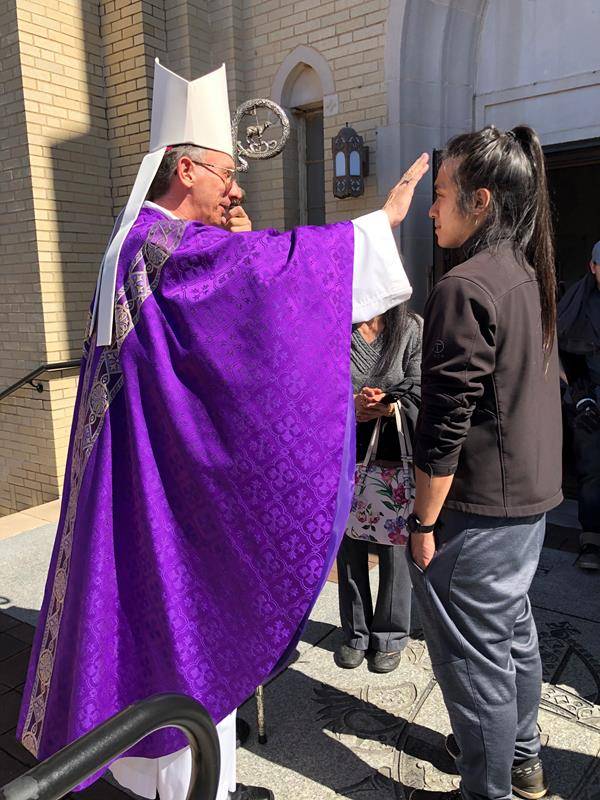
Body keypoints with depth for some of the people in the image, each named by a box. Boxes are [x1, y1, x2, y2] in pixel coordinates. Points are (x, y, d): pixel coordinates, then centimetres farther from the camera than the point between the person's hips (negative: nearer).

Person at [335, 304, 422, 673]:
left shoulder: (413, 329, -1)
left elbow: (419, 394, -5)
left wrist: (386, 408, -23)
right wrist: (351, 403, -19)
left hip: (395, 454, -1)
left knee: (394, 545, 8)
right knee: (349, 545, 12)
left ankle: (390, 637, 29)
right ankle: (355, 633, 33)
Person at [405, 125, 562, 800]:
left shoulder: (465, 288, -21)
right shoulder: (531, 277, 8)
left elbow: (444, 427, -22)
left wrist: (423, 521, -13)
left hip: (478, 513, -10)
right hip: (531, 496, 10)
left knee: (472, 656, 8)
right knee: (513, 634, 24)